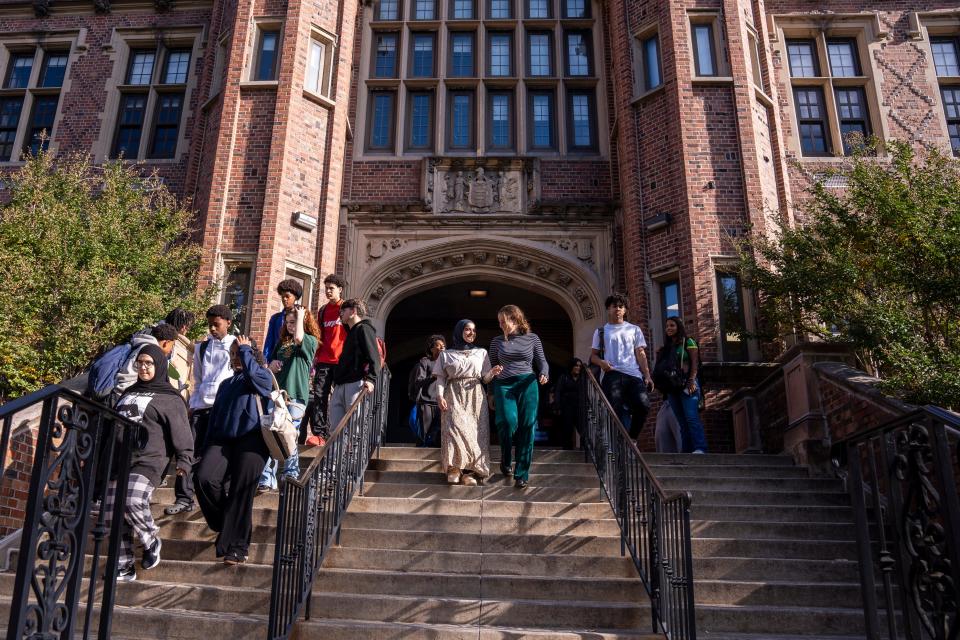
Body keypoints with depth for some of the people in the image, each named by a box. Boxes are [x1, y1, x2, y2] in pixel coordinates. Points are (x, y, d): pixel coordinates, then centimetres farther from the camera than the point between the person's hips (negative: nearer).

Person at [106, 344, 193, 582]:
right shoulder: (128, 393, 24)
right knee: (112, 513, -1)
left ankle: (151, 540, 2)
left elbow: (181, 432, -6)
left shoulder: (169, 398, 3)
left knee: (133, 502, -26)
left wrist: (185, 459, -17)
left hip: (147, 461, -6)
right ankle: (123, 567, 8)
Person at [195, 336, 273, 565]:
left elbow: (252, 374, -18)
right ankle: (225, 523, 3)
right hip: (223, 440, 5)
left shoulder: (263, 377, 9)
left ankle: (237, 546, -1)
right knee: (204, 478, -19)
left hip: (251, 441, -5)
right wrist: (206, 451, 20)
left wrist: (245, 349, -1)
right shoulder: (225, 384, 28)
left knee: (241, 493, -10)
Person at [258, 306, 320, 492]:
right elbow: (269, 369, 24)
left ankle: (291, 477, 9)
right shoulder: (282, 342, 21)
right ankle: (267, 479, 4)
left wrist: (300, 316, -7)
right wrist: (272, 365, 1)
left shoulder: (311, 341, 3)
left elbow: (298, 338, -20)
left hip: (295, 395, -6)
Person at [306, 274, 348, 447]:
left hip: (342, 362, -5)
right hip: (324, 361, 5)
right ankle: (320, 434, -4)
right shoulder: (323, 311, 17)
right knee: (318, 397, -5)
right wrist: (316, 358, 15)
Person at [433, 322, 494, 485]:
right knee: (455, 428, -18)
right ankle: (455, 468, -15)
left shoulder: (481, 352, 16)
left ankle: (469, 471, -7)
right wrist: (440, 395, -8)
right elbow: (441, 378, 7)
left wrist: (493, 372, -10)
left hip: (475, 397, 2)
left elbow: (486, 379, 11)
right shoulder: (446, 354, 13)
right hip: (454, 397, -1)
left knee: (475, 432, -8)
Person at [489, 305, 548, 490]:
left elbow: (542, 361, 13)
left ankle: (522, 474, 5)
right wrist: (494, 370, -1)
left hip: (527, 384, 0)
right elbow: (491, 365, 19)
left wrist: (544, 374, -6)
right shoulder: (497, 341, 12)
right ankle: (505, 461, 9)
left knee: (527, 427, -5)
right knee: (509, 421, -20)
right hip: (503, 385, 0)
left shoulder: (532, 338, 9)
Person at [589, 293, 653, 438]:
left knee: (643, 404, -18)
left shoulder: (634, 330, 20)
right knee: (616, 409, -16)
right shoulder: (601, 332, 18)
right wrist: (601, 362, -10)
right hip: (612, 374, -1)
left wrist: (647, 376, 1)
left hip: (634, 374, 1)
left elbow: (640, 354, 14)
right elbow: (593, 355, 15)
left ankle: (631, 438, 1)